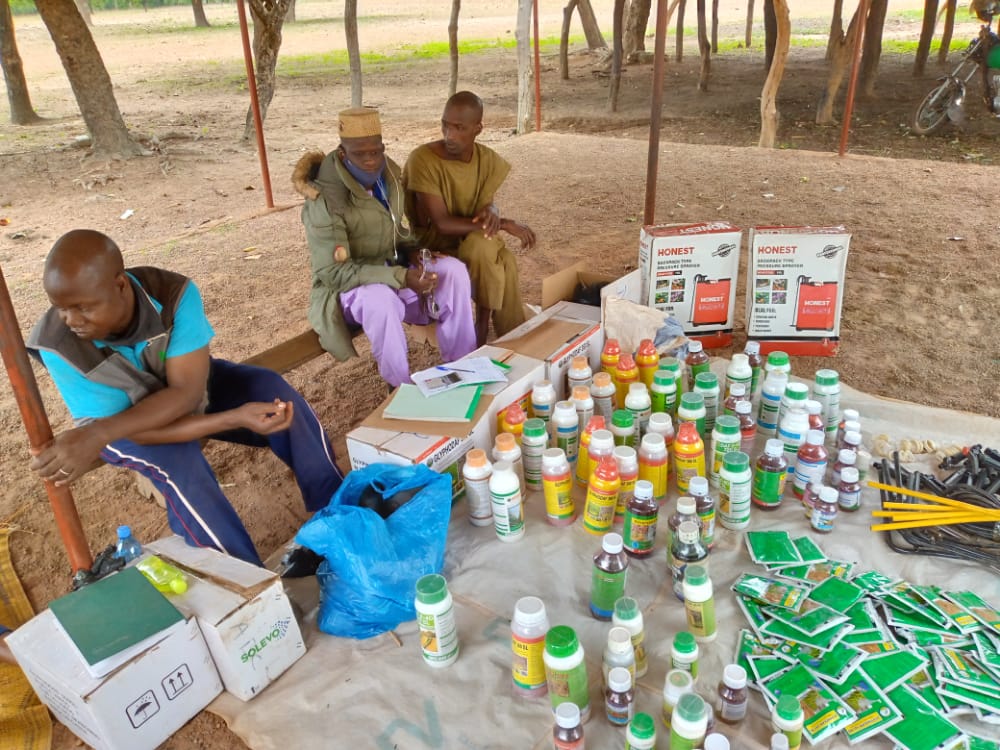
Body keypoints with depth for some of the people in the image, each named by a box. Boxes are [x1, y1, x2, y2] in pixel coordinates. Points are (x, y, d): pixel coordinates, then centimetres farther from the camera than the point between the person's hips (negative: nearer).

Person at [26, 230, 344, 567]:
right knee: (177, 464, -32)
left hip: (187, 387, 2)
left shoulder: (173, 293, -33)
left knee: (275, 392, -23)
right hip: (126, 419, -1)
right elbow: (124, 427, -28)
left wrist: (96, 436, -50)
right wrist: (234, 418, -40)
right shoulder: (58, 345, -31)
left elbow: (186, 392, -36)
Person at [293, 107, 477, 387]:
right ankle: (402, 387, -19)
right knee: (380, 299, -40)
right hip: (345, 287, -6)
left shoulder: (388, 174, -2)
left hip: (392, 271, 7)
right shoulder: (325, 199, -24)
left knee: (453, 269, -16)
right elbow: (333, 272, -27)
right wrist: (402, 277, -32)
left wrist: (410, 252, -8)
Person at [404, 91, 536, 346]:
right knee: (484, 245, -31)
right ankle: (485, 325, -14)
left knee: (505, 262, -27)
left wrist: (491, 213, -23)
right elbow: (442, 224, -25)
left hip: (470, 240, 5)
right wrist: (503, 224, -26)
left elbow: (487, 204, 4)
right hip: (431, 245, -4)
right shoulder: (423, 159, -22)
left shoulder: (487, 159, -5)